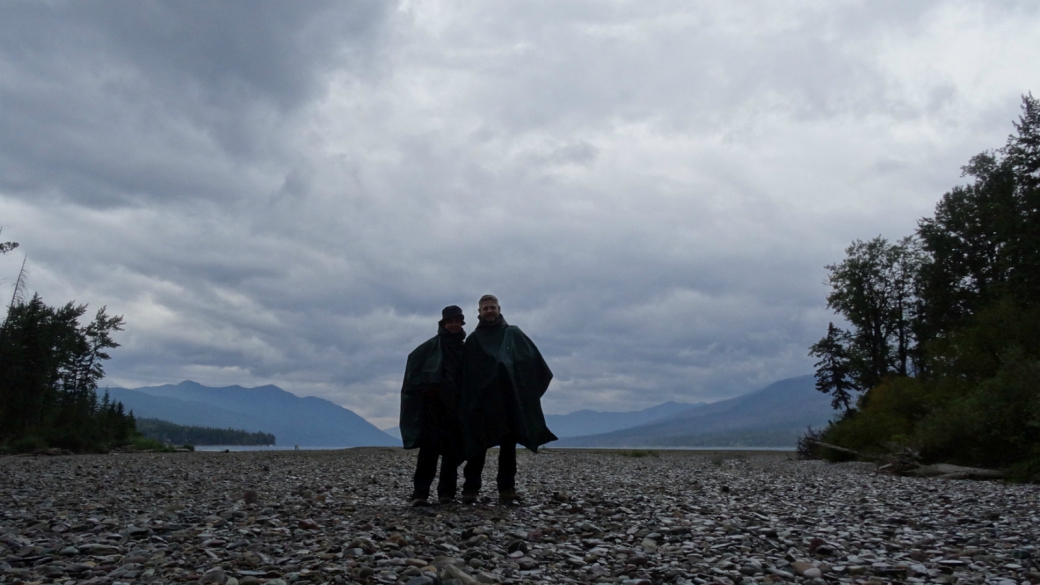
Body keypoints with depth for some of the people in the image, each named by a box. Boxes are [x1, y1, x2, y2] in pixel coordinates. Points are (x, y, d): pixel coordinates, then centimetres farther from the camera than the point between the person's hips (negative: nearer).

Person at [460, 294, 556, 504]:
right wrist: (467, 403, -4)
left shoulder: (513, 334, 9)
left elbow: (534, 360, 4)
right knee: (477, 446, -1)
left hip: (510, 399, 1)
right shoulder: (473, 340, 9)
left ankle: (507, 489, 8)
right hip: (482, 401, -1)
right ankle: (470, 489, 2)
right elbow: (466, 375, 5)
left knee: (508, 446, 4)